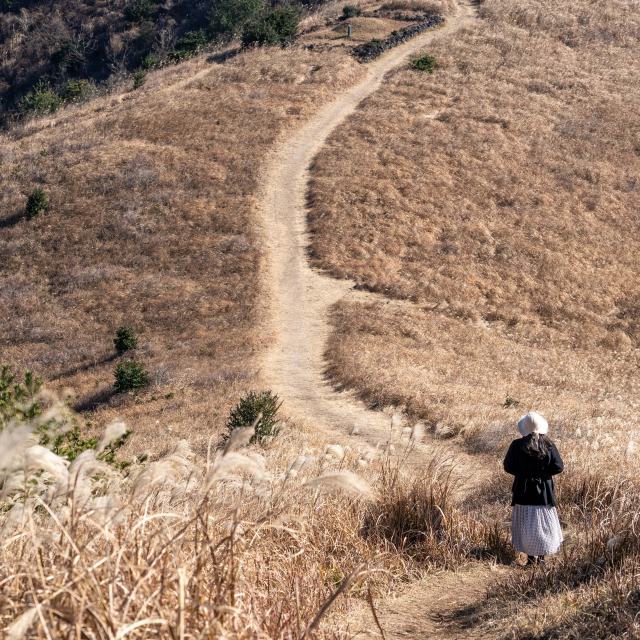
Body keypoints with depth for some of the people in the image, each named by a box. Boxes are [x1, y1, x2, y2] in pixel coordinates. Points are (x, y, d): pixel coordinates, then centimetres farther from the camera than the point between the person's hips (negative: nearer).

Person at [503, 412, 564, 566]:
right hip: (544, 491, 1)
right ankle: (542, 555, 18)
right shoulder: (548, 445, -10)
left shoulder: (517, 445, -13)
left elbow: (508, 467, -5)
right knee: (544, 522, 14)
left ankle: (531, 556, 8)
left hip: (523, 491, -1)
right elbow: (558, 467, -6)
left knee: (526, 523, 8)